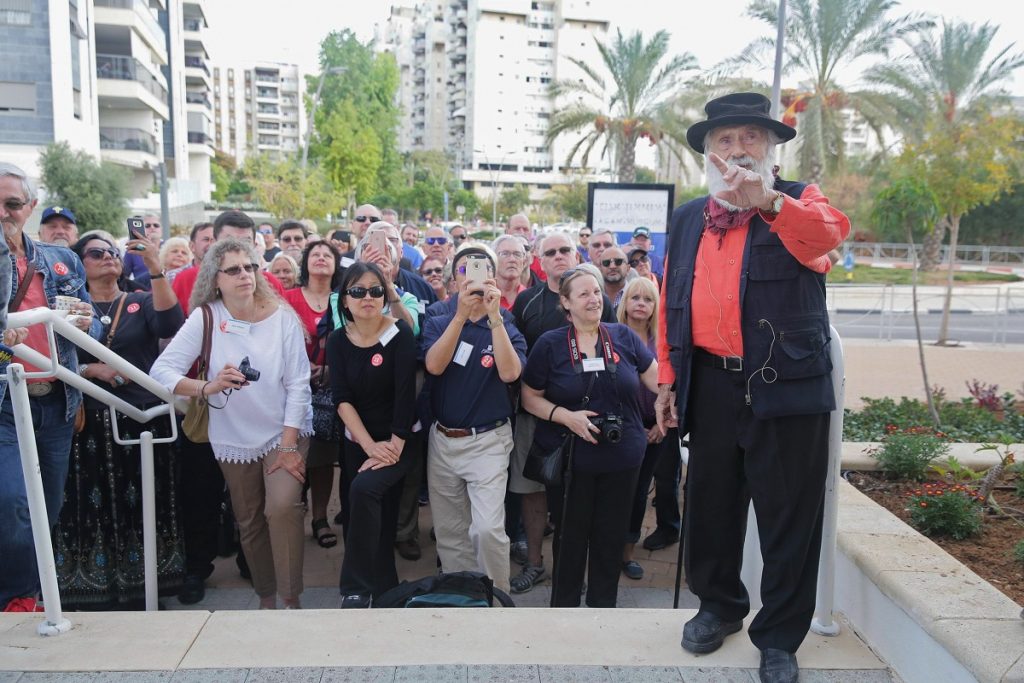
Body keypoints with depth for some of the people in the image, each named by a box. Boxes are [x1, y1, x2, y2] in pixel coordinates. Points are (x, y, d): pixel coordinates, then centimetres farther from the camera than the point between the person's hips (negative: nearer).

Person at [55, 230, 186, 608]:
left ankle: (145, 589, 14)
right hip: (92, 424, 1)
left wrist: (155, 268, -22)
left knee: (143, 506, 1)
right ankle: (97, 594, 14)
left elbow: (171, 326, -15)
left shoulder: (142, 303, 7)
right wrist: (90, 369, -12)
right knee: (96, 507, 1)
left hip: (145, 420, -1)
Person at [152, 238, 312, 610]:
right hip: (234, 440, 2)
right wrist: (208, 387, -35)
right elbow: (161, 371, -17)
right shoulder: (205, 317, -10)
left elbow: (298, 384, -11)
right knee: (249, 523, 12)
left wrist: (288, 445, -15)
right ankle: (266, 597, 31)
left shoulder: (282, 316, -11)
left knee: (282, 508, -20)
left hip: (284, 432, -1)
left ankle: (291, 598, -3)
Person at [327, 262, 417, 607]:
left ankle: (357, 588, -15)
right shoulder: (338, 340, -1)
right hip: (358, 442, 4)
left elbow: (405, 394, -15)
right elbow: (342, 398, -8)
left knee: (364, 488, -27)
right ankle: (384, 587, 29)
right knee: (375, 517, 10)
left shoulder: (400, 334, -11)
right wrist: (370, 446, -17)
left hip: (397, 442, -4)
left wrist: (394, 445, -19)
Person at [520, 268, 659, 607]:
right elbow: (530, 397, -1)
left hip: (622, 459, 2)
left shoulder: (624, 337, 1)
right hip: (572, 461, -2)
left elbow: (659, 379, 4)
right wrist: (566, 416, -15)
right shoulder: (549, 344, -4)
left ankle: (603, 604, 32)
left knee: (611, 538, 13)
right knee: (570, 537, 11)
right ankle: (564, 603, 31)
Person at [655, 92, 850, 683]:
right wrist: (668, 378, 9)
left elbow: (830, 230, -27)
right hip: (712, 386, 4)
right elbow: (672, 303, 13)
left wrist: (768, 200, -46)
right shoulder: (688, 218, 12)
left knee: (789, 517, 5)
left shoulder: (799, 203, -1)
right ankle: (719, 605, 38)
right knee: (710, 503, 16)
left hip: (787, 388, -4)